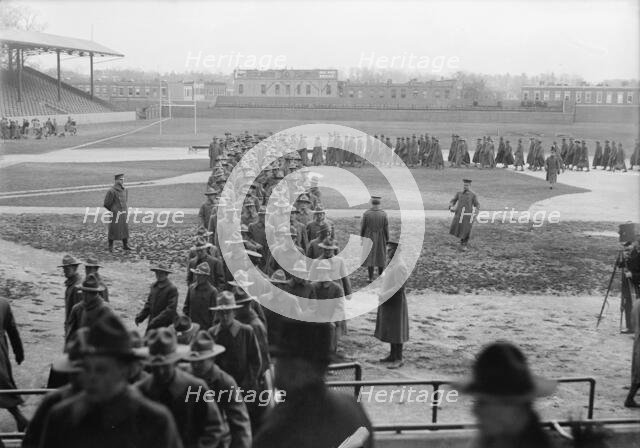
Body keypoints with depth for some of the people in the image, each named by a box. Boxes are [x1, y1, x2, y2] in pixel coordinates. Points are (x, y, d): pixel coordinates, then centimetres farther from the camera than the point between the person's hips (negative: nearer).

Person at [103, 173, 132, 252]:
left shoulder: (125, 190, 6)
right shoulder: (111, 191, -14)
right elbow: (106, 203, -7)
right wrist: (113, 210, 5)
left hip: (124, 213, 6)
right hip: (115, 213, -6)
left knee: (125, 229, 8)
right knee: (113, 230, 2)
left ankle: (125, 245, 17)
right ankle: (110, 247, 12)